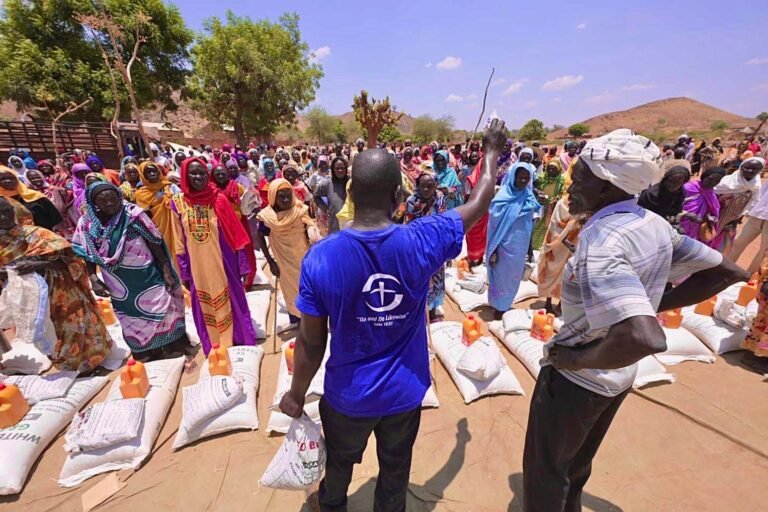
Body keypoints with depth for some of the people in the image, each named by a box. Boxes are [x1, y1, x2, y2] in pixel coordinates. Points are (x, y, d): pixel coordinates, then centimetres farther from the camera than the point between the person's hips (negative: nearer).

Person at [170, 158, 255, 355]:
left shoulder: (219, 200, -5)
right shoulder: (178, 203, -1)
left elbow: (234, 235, -3)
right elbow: (179, 242, 4)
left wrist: (242, 265, -3)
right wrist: (184, 273, 4)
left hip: (223, 265, -2)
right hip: (198, 268, 2)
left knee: (231, 305, 9)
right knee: (206, 311, 14)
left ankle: (240, 347, 26)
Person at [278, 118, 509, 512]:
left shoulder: (320, 257, -24)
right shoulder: (422, 241, -22)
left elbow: (312, 342, -15)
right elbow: (479, 204, -4)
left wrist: (296, 394, 4)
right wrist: (492, 150, 14)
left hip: (348, 394, 1)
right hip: (404, 391, 0)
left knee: (339, 463, 32)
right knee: (395, 471, 29)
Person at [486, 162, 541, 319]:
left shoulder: (529, 198, 0)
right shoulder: (502, 197, -14)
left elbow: (530, 223, 9)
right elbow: (494, 225, -12)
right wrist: (493, 250, -14)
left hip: (520, 247, 5)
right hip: (504, 245, -5)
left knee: (513, 277, 18)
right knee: (501, 276, 10)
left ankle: (505, 305, 39)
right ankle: (499, 307, 29)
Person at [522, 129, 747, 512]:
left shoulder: (600, 242, -32)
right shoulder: (655, 224, -5)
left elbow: (646, 340, -42)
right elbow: (726, 271, 8)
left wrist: (577, 359, -25)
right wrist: (655, 303, 4)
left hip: (575, 380, -8)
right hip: (619, 378, 8)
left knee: (545, 471, 18)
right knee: (577, 462, 32)